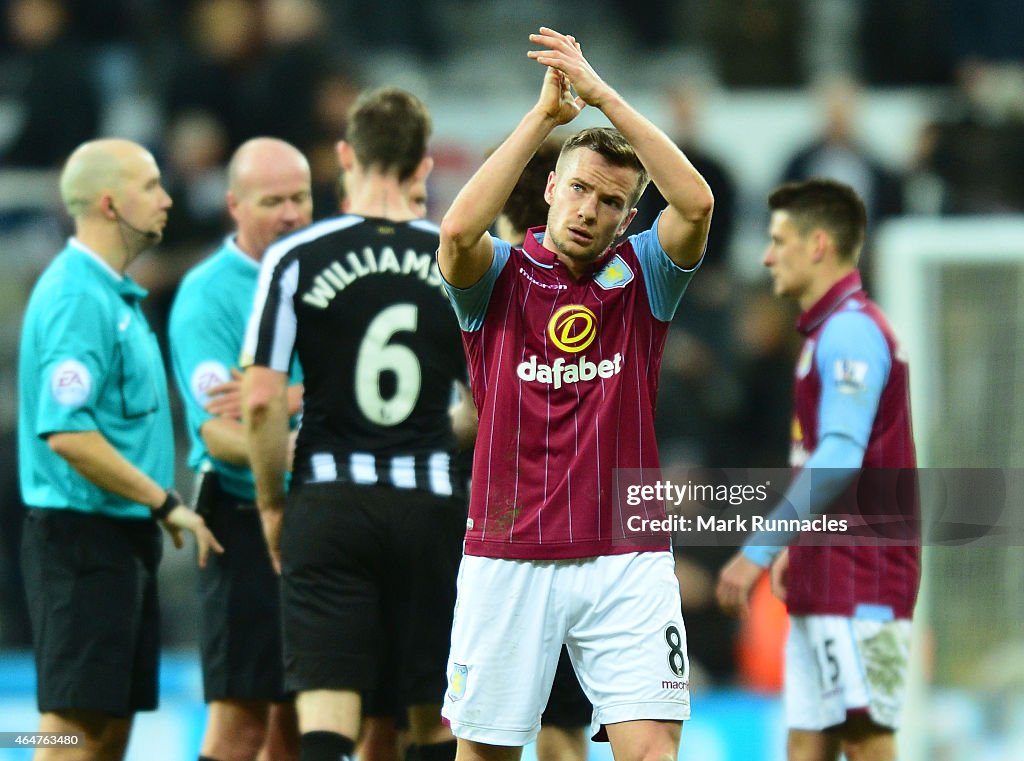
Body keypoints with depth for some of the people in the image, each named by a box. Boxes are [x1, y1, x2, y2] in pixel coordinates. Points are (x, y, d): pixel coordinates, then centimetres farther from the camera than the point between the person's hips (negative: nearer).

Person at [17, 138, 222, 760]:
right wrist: (164, 502, -18)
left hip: (123, 537, 10)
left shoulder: (115, 293, 16)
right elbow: (67, 434, -24)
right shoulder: (78, 298, -16)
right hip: (83, 533, -10)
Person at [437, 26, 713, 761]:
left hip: (626, 559, 0)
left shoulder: (641, 276, 5)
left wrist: (602, 94, -17)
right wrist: (545, 114, -20)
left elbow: (696, 203, -14)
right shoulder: (499, 277, 2)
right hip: (508, 557, 0)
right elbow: (458, 229, -21)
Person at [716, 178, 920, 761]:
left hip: (859, 581, -10)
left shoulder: (851, 330, -13)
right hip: (823, 584, 10)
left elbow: (839, 458, -22)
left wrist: (759, 549, -22)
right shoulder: (829, 330, 19)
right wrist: (796, 548, 23)